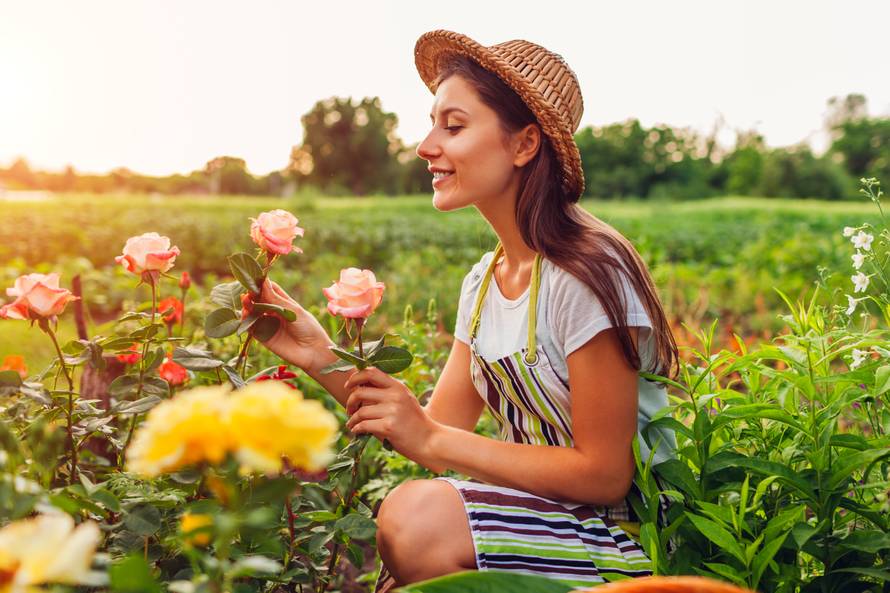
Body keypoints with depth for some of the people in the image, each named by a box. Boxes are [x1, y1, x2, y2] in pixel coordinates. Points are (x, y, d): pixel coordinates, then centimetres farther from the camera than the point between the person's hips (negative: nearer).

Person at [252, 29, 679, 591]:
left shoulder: (585, 273, -20)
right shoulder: (484, 282, 5)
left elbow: (604, 473, -18)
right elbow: (439, 429, 2)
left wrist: (431, 440, -21)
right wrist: (323, 359, -8)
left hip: (626, 534, -6)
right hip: (540, 513, 6)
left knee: (416, 518, -27)